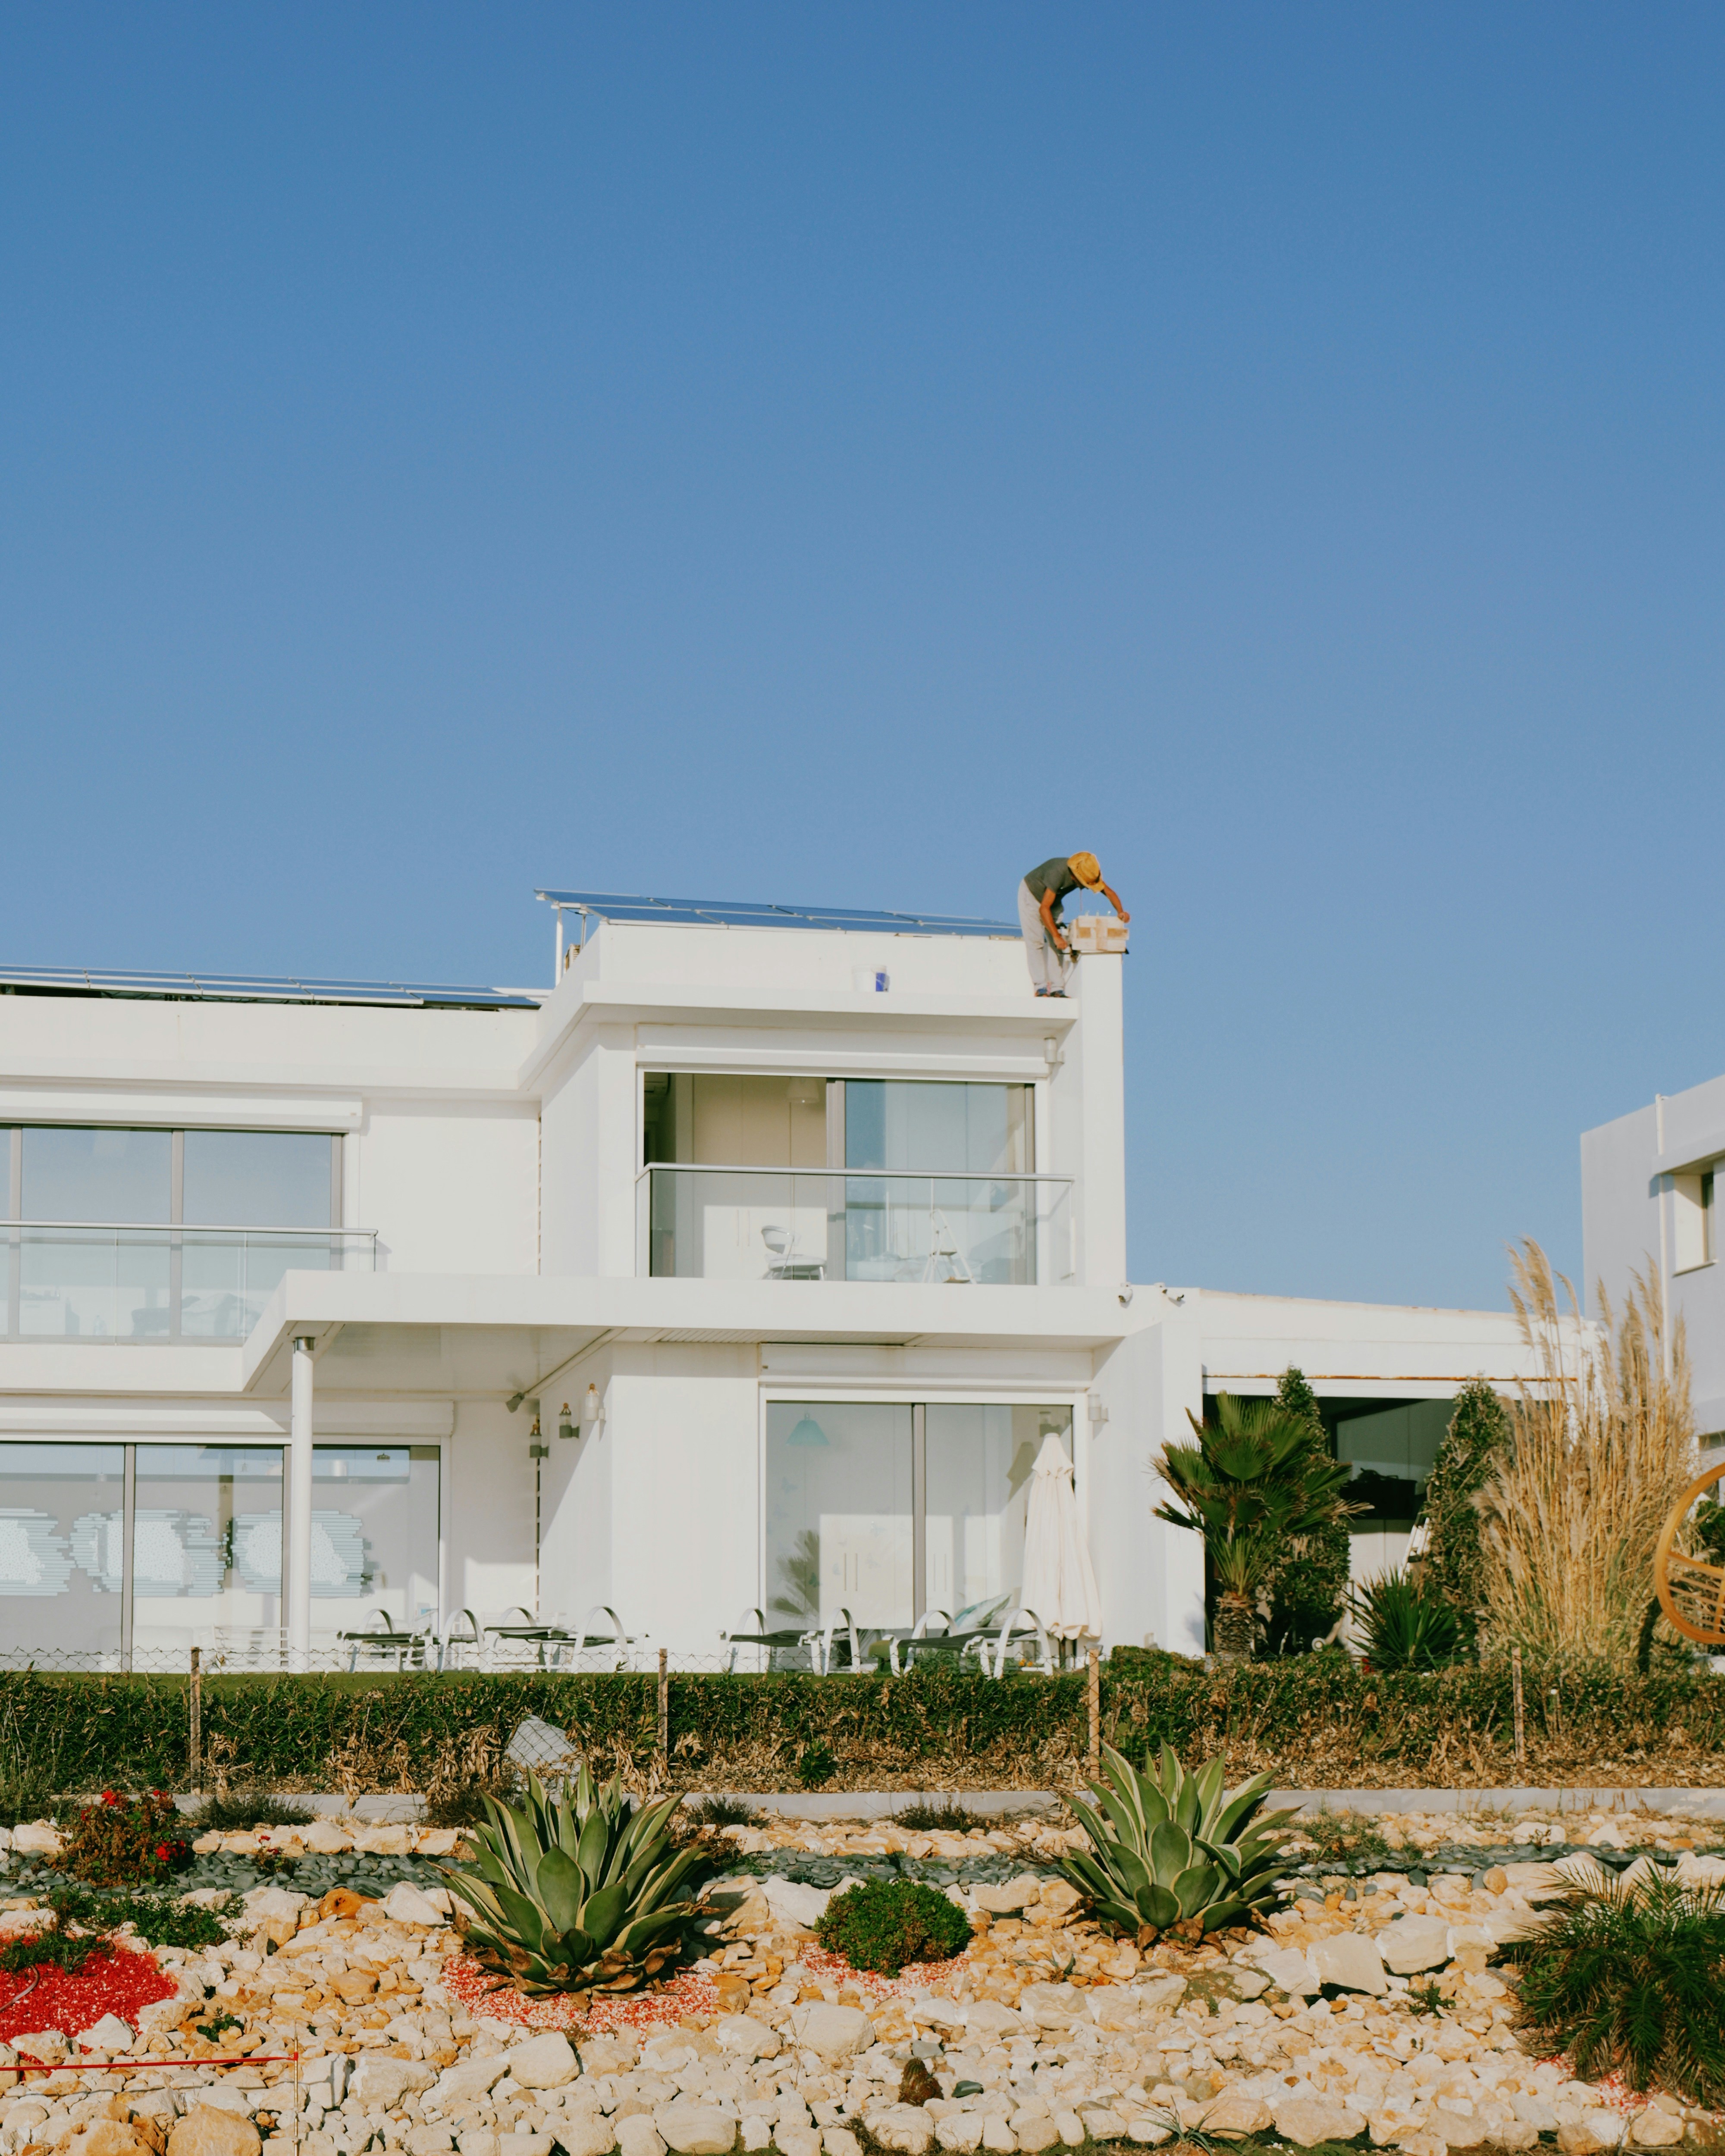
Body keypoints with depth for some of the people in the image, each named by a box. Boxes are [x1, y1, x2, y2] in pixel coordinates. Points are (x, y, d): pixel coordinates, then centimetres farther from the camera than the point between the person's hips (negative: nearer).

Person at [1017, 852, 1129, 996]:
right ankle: (1040, 988, -18)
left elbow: (1109, 892, -7)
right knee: (1035, 942, -16)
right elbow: (1044, 909, -39)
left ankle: (1057, 989, -9)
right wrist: (1056, 936, -41)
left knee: (1057, 945, -6)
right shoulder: (1058, 872, -40)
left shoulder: (1088, 874, -20)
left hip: (1053, 901, 6)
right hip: (1031, 895, -6)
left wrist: (1121, 911, -26)